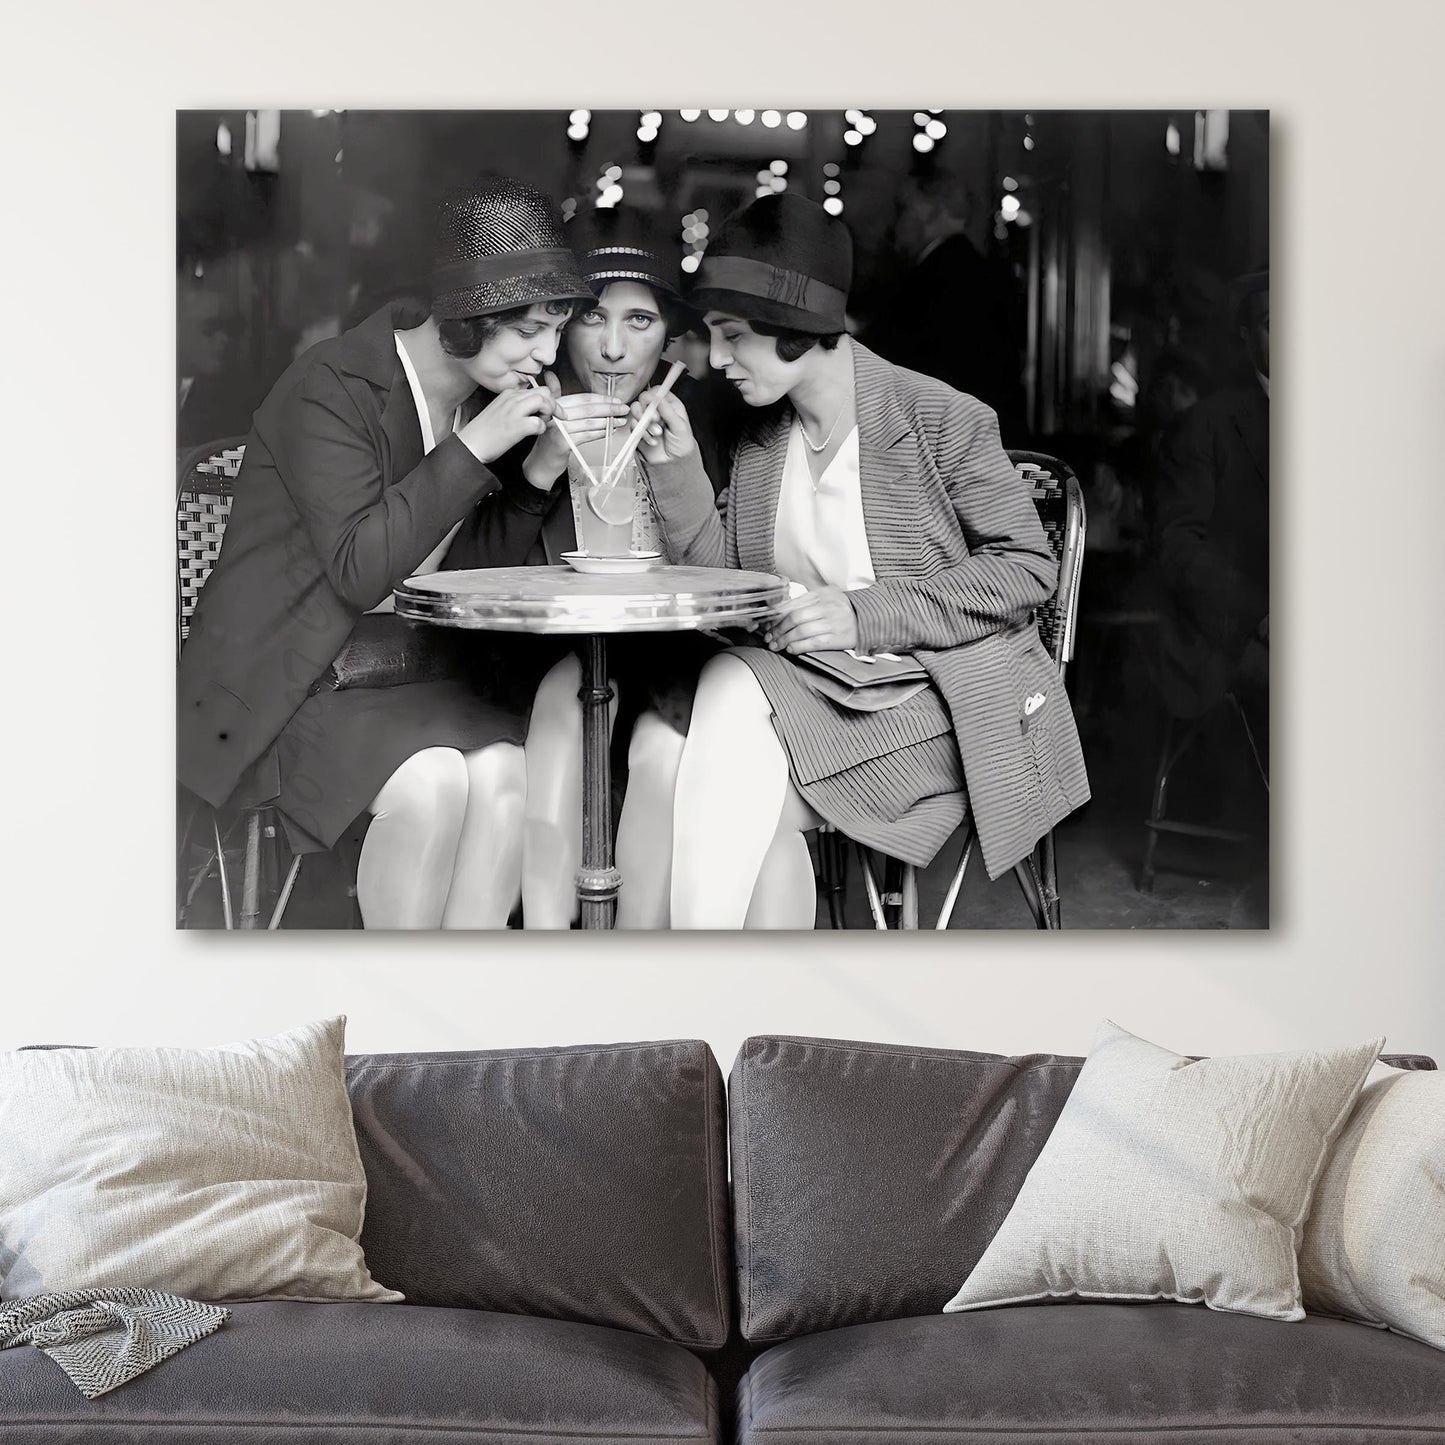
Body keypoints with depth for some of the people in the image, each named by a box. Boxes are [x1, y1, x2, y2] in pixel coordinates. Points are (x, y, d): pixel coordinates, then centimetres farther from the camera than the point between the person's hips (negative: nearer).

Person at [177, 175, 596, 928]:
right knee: (430, 780, -31)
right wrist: (472, 448, -23)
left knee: (504, 768, -26)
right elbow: (359, 569, -22)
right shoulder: (330, 386, -13)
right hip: (290, 680, -5)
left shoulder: (489, 394, 8)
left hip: (418, 665, 6)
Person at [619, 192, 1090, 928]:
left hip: (945, 696, -5)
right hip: (816, 689, 5)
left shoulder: (940, 418, -8)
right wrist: (678, 469, -3)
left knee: (749, 795, -28)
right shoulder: (759, 446, 11)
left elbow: (1027, 567, -9)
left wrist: (867, 615, -19)